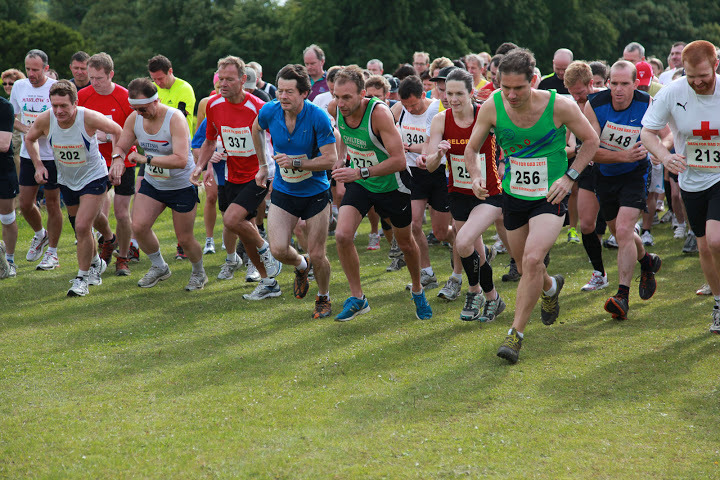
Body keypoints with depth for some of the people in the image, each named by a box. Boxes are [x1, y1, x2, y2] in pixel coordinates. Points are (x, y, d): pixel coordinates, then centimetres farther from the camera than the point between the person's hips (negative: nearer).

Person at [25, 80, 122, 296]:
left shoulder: (89, 118, -27)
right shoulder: (45, 120, -18)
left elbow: (118, 131, -10)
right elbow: (29, 139, 5)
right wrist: (38, 165, -4)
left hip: (94, 178, -4)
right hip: (66, 180, 4)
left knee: (83, 227, -16)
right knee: (81, 228, 17)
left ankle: (82, 278, -3)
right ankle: (96, 263, 44)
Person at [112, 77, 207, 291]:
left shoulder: (175, 118, -26)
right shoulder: (134, 118, -7)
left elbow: (180, 160, -35)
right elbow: (120, 146, 6)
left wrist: (145, 159, -36)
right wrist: (118, 158, -19)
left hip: (182, 186, -5)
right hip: (152, 183, 5)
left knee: (184, 239, 1)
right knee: (138, 226, -10)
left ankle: (199, 273, 30)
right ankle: (159, 267, 15)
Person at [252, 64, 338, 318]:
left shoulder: (318, 117, -21)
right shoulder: (269, 111, -10)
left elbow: (330, 159, -19)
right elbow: (257, 129, 15)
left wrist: (296, 163, -29)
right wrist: (263, 165, 19)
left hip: (315, 193, -3)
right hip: (283, 192, 3)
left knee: (317, 256, 0)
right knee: (278, 249, -12)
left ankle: (324, 299, 29)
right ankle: (301, 266, 24)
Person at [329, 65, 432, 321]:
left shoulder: (379, 113, -32)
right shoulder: (335, 108, -15)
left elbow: (399, 160, -35)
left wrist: (360, 172, -40)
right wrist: (341, 157, 5)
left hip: (391, 184, -4)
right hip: (359, 183, 4)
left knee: (405, 242, 14)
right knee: (342, 235, -17)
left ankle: (418, 290, 41)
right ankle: (357, 298, -2)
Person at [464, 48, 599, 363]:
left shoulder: (559, 106, -18)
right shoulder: (492, 107, -11)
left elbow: (591, 140, -1)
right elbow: (472, 148, 4)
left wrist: (569, 177, -11)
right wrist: (475, 177, -15)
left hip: (550, 196, -4)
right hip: (513, 196, 4)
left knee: (532, 259, -24)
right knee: (525, 268, 16)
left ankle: (516, 334, -14)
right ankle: (551, 287, 54)